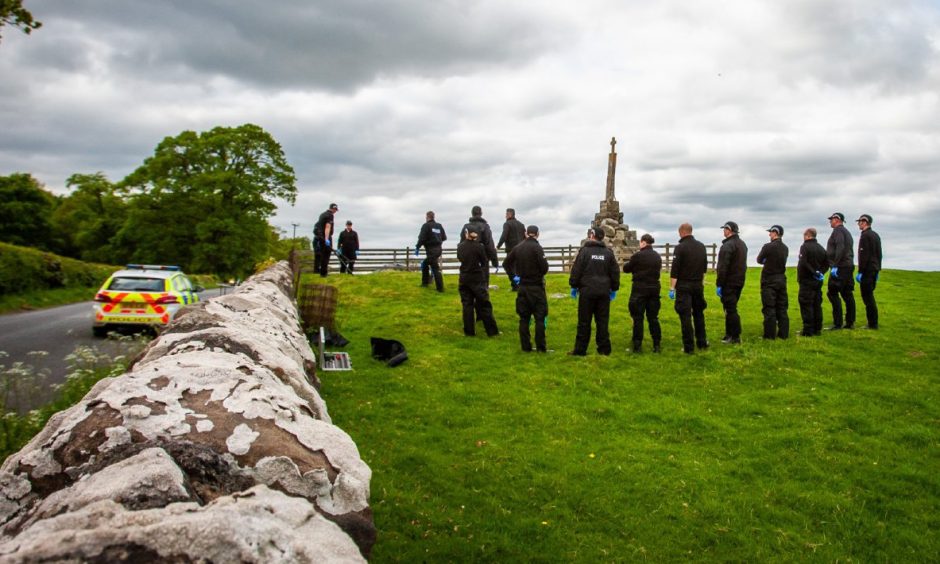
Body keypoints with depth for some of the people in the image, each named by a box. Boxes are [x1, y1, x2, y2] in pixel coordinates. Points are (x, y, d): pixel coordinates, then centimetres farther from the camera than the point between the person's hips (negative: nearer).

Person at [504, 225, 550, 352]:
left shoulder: (517, 248, 5)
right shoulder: (536, 247, -12)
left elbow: (506, 263, 9)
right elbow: (544, 267, -17)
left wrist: (514, 275, 10)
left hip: (522, 287, 5)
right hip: (536, 287, -5)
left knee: (524, 318, 10)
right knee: (540, 318, 1)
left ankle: (526, 346, 12)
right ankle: (541, 347, 0)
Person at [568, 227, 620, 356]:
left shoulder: (584, 251, -6)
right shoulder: (608, 253, 6)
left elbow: (576, 271, -6)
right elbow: (615, 272, 10)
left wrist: (573, 286, 5)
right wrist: (614, 289, 19)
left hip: (587, 292, -3)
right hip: (604, 292, 3)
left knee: (584, 322, 1)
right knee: (602, 321, 8)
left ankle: (580, 349, 4)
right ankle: (604, 349, 10)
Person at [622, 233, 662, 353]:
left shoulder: (638, 255, -12)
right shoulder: (657, 256, 6)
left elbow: (626, 268, -1)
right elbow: (659, 270, 15)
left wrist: (628, 262, 18)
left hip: (640, 289, -5)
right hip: (654, 289, 5)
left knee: (638, 318, 2)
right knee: (653, 317, 10)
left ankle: (637, 345, 2)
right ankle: (656, 344, 11)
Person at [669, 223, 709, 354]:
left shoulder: (680, 247, -13)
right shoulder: (701, 246, 8)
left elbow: (674, 270, -17)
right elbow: (704, 267, 16)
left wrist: (672, 288, -15)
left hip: (684, 286, -6)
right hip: (698, 285, 6)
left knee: (685, 316, -3)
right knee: (698, 313, 20)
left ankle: (689, 347, -3)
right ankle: (702, 342, 26)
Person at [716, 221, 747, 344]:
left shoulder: (727, 246, -17)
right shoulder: (742, 244, 14)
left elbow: (723, 268, -21)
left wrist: (719, 284, -18)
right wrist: (740, 278, 21)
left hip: (729, 283, -9)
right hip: (739, 282, 9)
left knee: (730, 309, -5)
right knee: (731, 308, 16)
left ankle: (735, 337, -2)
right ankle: (730, 334, 22)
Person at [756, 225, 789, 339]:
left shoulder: (768, 247, -15)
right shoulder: (785, 248, 6)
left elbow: (759, 260, -4)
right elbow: (779, 261, 11)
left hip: (769, 280, -6)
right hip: (781, 279, 6)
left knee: (769, 308, -2)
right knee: (782, 308, 11)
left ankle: (770, 334, 0)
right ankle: (784, 333, 14)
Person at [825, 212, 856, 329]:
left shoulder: (838, 230, -7)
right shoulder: (847, 232, 23)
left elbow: (840, 248, -20)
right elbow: (850, 251, 21)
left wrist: (835, 265, -23)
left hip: (840, 267, -10)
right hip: (848, 266, 10)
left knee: (832, 293, -9)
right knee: (847, 294, 10)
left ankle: (837, 323, -12)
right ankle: (850, 322, 12)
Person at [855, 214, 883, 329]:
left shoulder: (865, 235, -13)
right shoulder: (876, 235, 16)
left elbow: (864, 255, -18)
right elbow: (879, 254, 19)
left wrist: (860, 271, -16)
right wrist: (878, 269, 22)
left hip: (867, 270, -9)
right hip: (874, 269, 9)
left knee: (867, 296, -7)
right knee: (869, 296, 14)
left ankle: (872, 323, -7)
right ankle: (873, 322, 16)